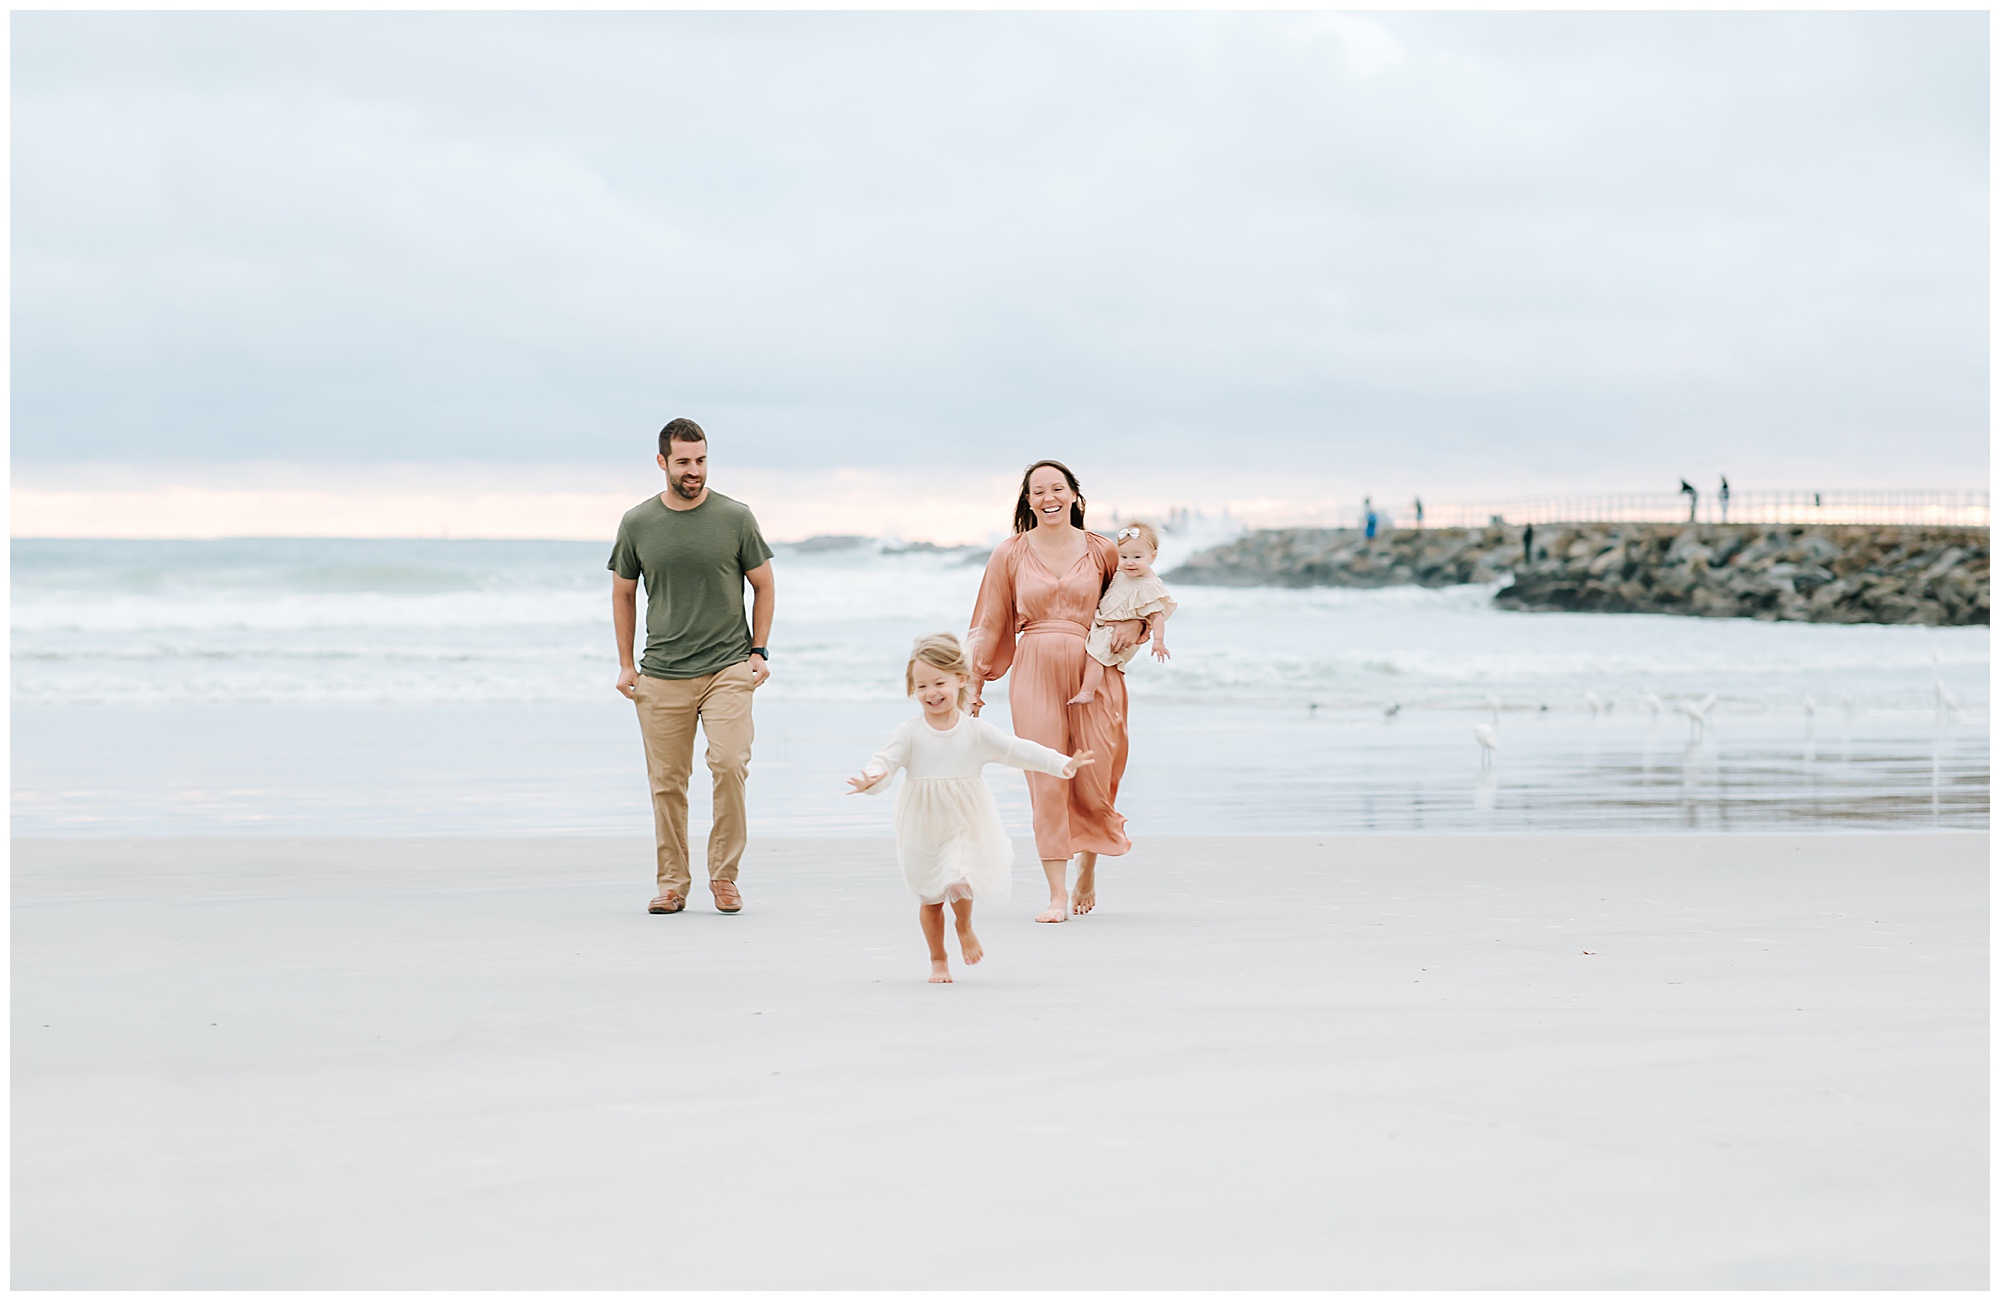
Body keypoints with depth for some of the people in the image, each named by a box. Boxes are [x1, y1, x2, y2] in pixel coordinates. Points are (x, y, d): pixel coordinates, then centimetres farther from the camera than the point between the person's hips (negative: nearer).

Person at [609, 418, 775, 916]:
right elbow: (622, 595, 16)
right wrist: (625, 665, 12)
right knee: (667, 782, 2)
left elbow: (764, 586, 11)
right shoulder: (637, 524, 5)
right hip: (662, 677, 1)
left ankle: (724, 876, -2)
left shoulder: (736, 518, 2)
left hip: (728, 668, -1)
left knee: (730, 764, -15)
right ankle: (671, 884, 13)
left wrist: (759, 652, 4)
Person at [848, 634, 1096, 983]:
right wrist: (872, 778, -40)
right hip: (923, 830, 1)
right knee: (930, 898, 9)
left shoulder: (976, 732, -5)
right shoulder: (911, 733, -7)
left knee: (959, 879, -19)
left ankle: (964, 927, 15)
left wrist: (1062, 764, -18)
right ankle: (938, 961, 29)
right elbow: (885, 760, -16)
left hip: (966, 825, -1)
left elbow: (1018, 751, -8)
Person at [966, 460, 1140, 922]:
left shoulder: (1102, 551, 5)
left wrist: (1135, 624, -6)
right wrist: (974, 684, 10)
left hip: (1094, 674, 0)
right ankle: (1057, 894, -5)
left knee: (1093, 783, 1)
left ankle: (1088, 870, 29)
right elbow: (991, 624, 11)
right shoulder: (1009, 555, 6)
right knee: (1046, 781, -7)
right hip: (1035, 675, 0)